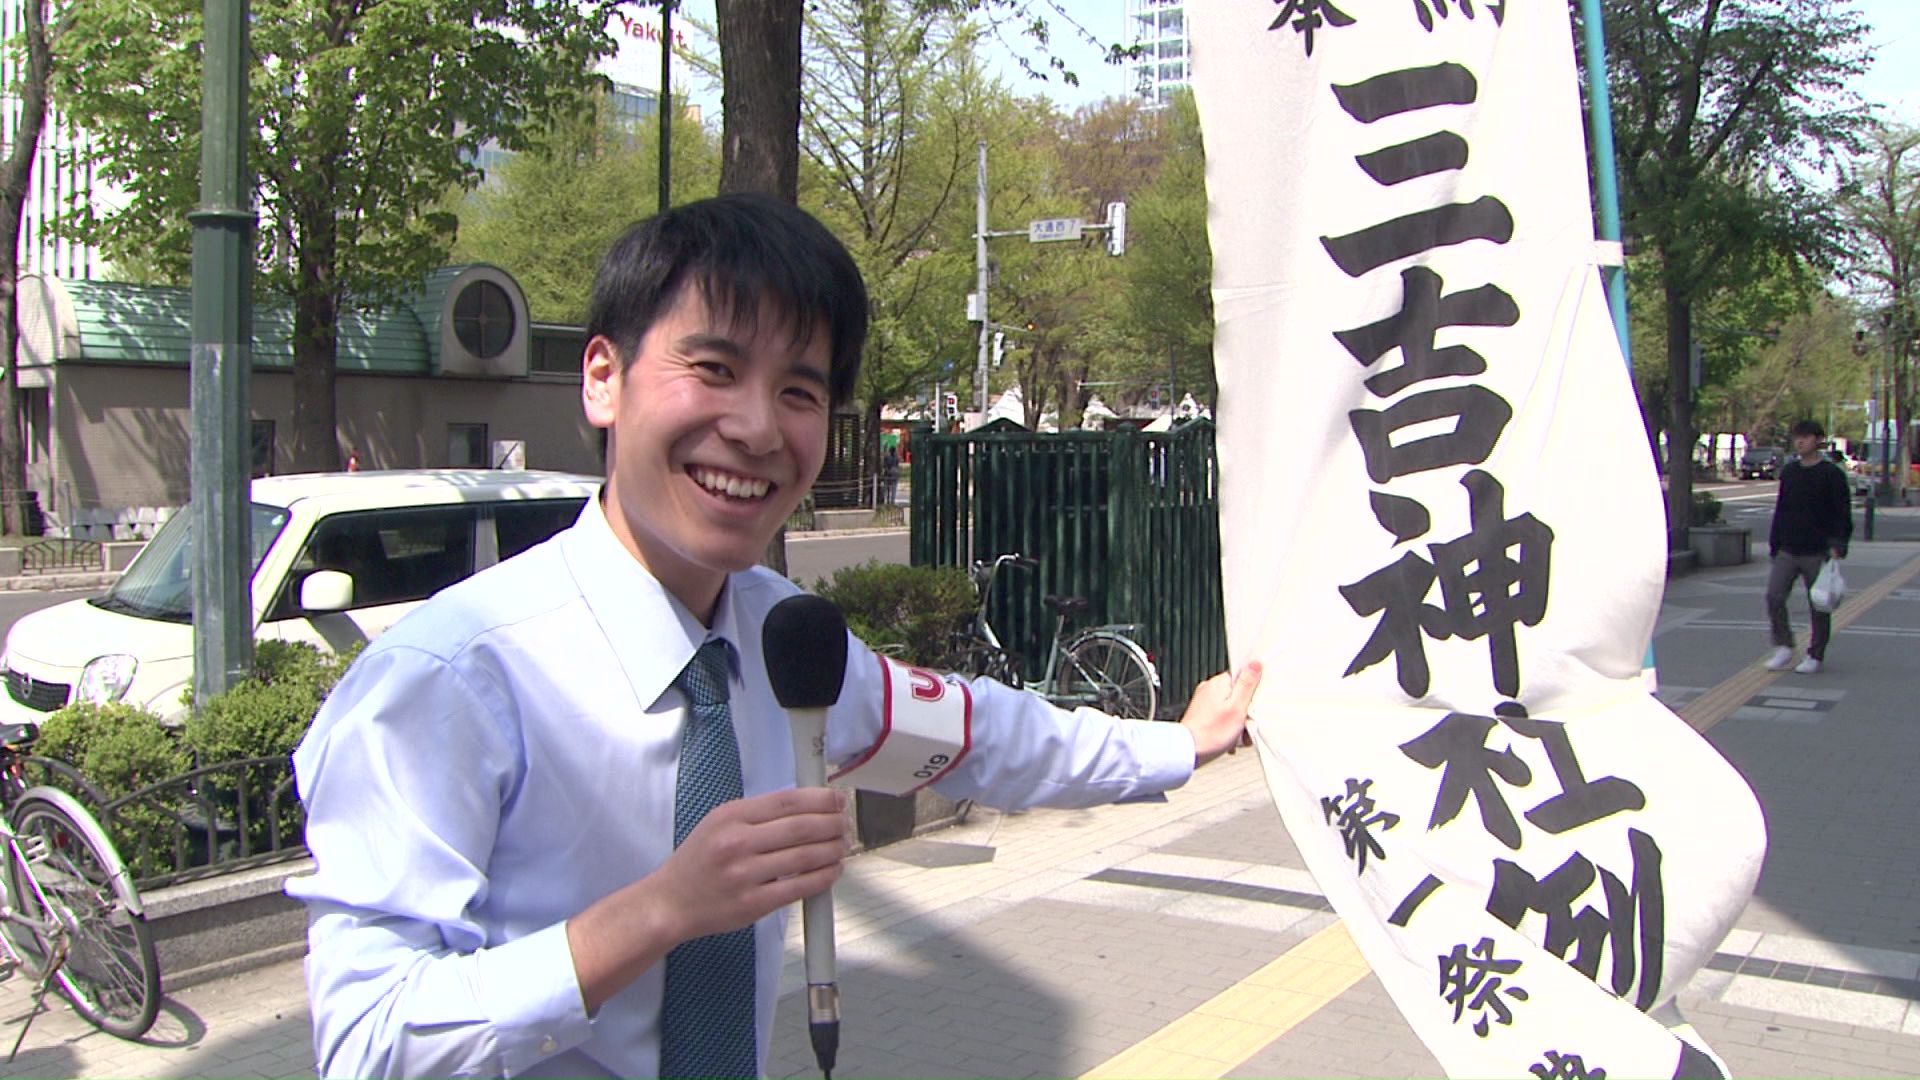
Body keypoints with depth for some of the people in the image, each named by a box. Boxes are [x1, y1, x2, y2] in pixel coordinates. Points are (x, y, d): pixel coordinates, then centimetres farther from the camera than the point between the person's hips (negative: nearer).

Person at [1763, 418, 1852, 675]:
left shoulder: (1832, 474, -5)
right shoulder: (1788, 472, 10)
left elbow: (1843, 516, -5)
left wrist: (1837, 546, -17)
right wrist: (1773, 543, 13)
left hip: (1817, 553, -4)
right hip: (1787, 552, 4)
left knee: (1819, 606, 3)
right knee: (1774, 596, -9)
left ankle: (1816, 656, 14)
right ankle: (1784, 647, 5)